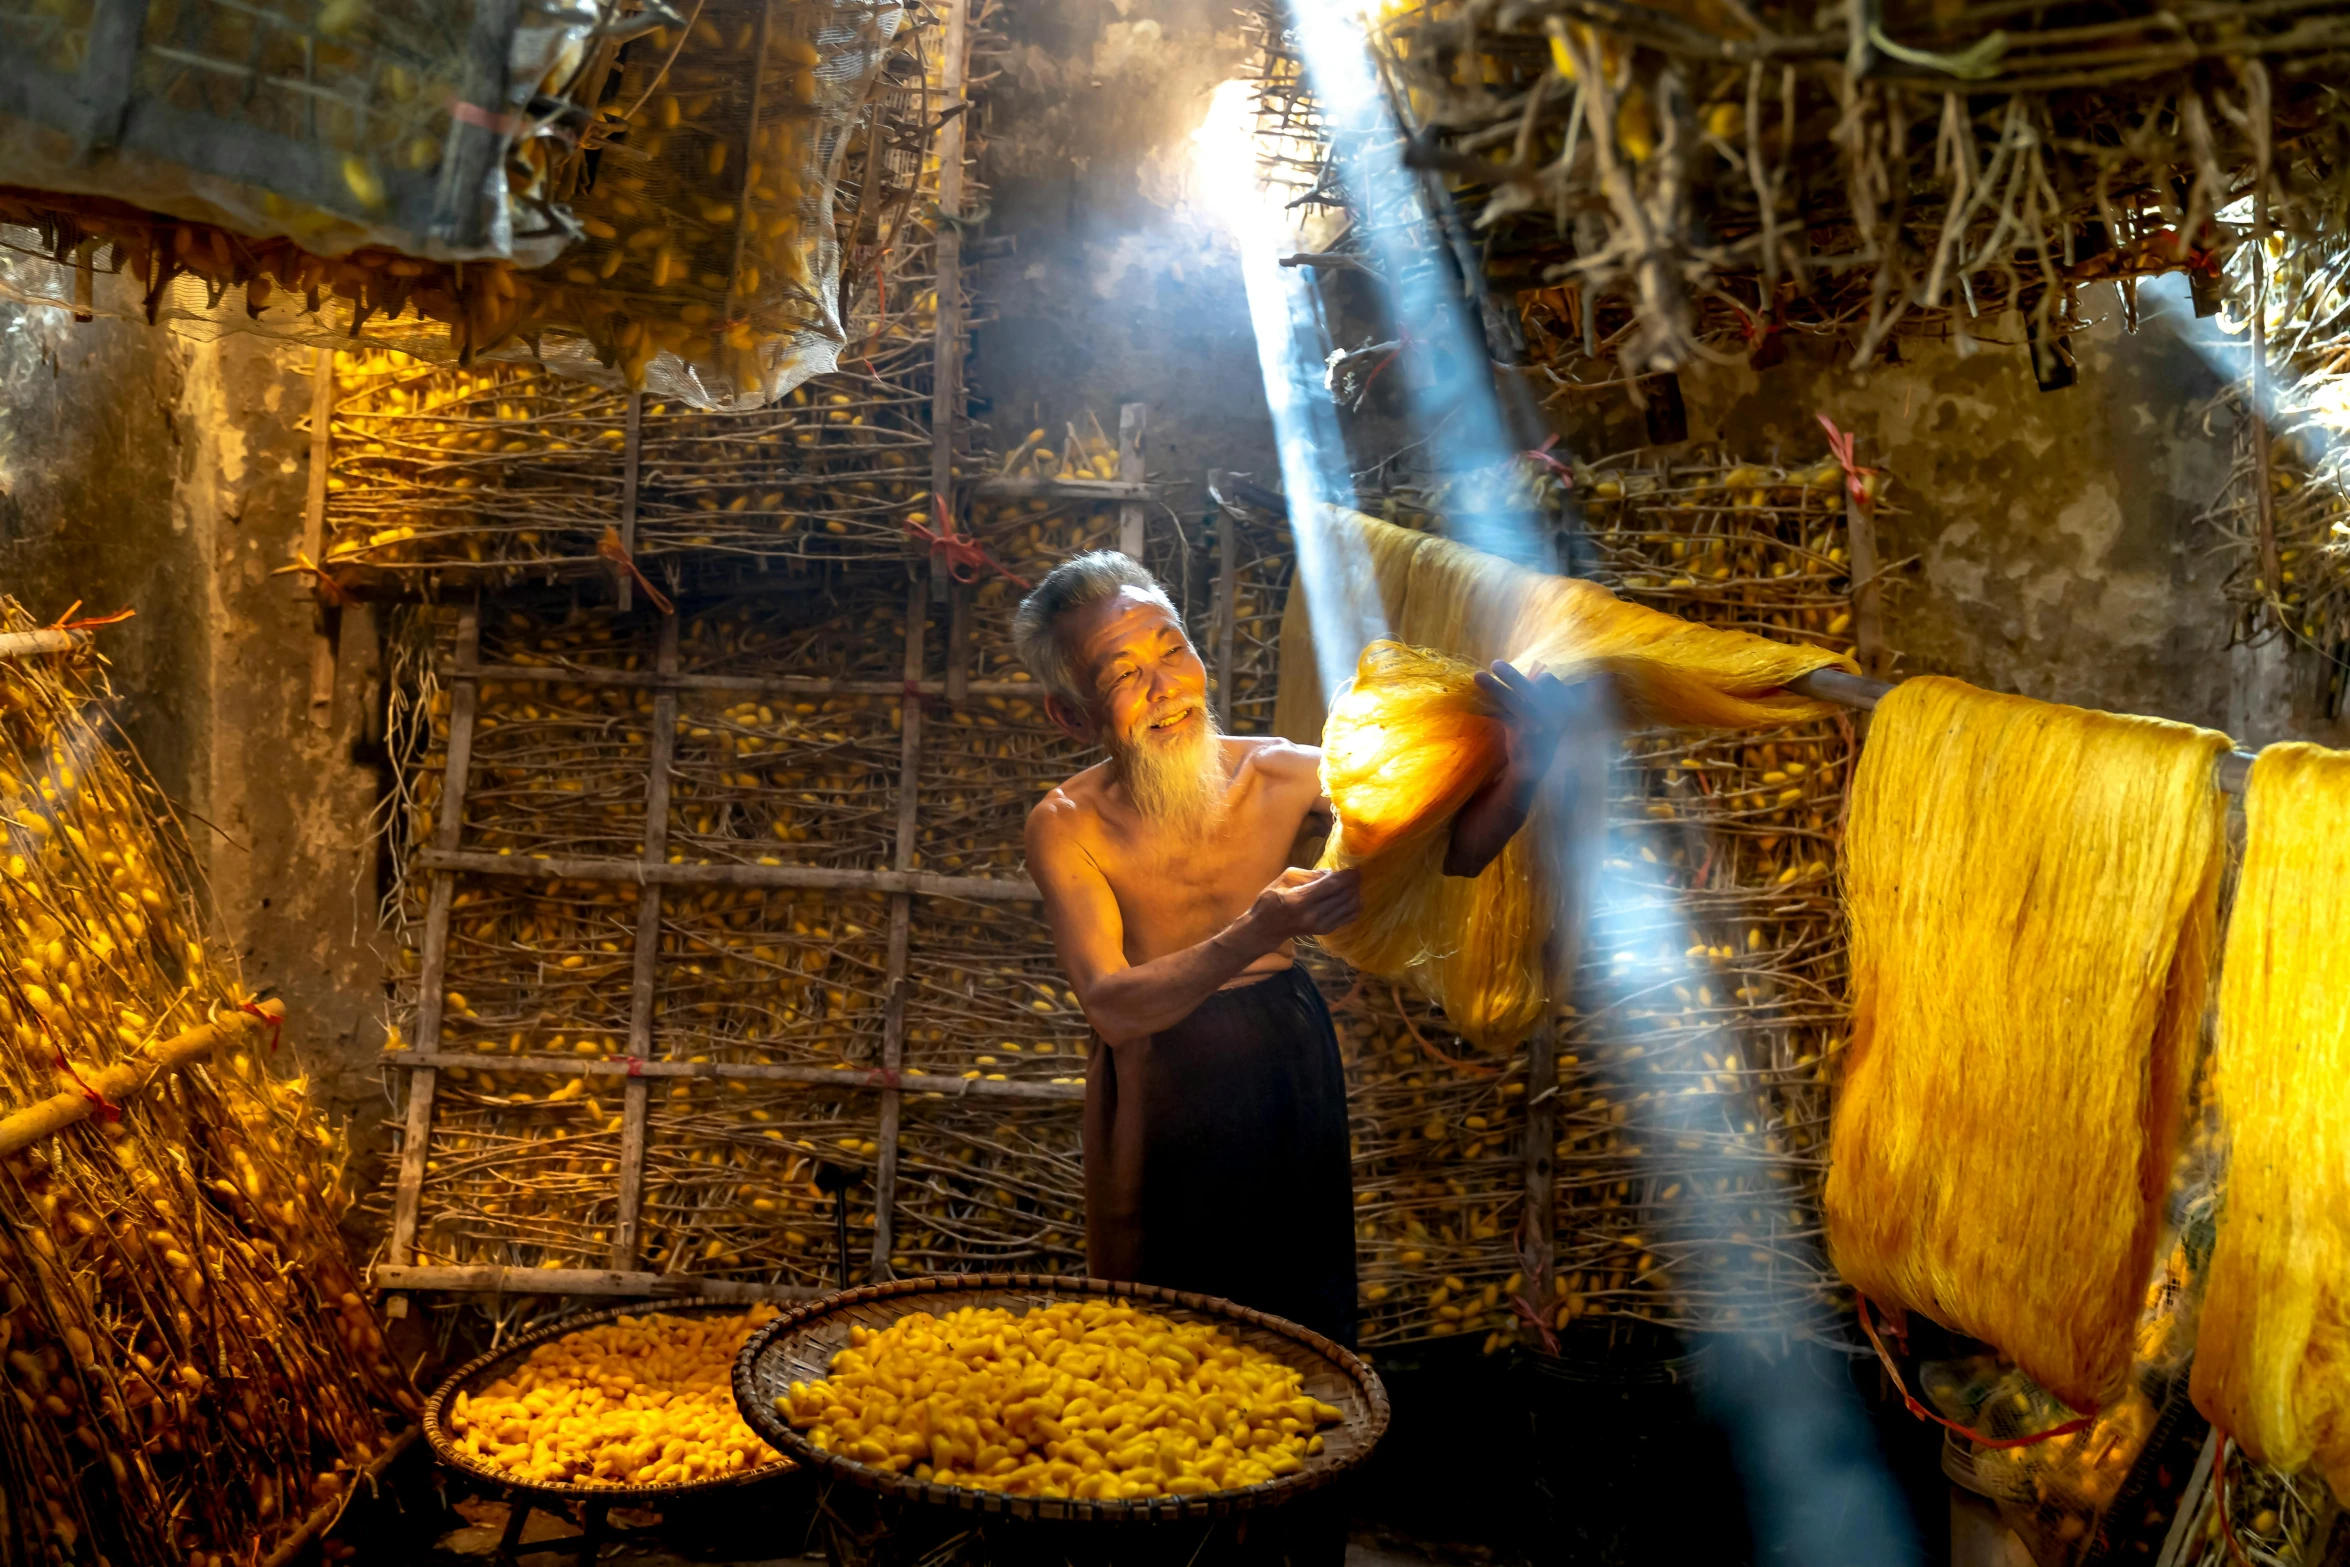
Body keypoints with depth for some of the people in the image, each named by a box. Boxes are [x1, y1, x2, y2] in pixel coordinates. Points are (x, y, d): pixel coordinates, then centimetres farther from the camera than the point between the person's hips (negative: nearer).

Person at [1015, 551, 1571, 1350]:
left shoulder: (1280, 775, -10)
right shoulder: (1066, 826, -15)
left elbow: (1455, 848, -6)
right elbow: (1113, 1007, -25)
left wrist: (1527, 762, -26)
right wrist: (1255, 936, -40)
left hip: (1291, 1073, 2)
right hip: (1160, 1095, -2)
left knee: (1304, 1309, 15)